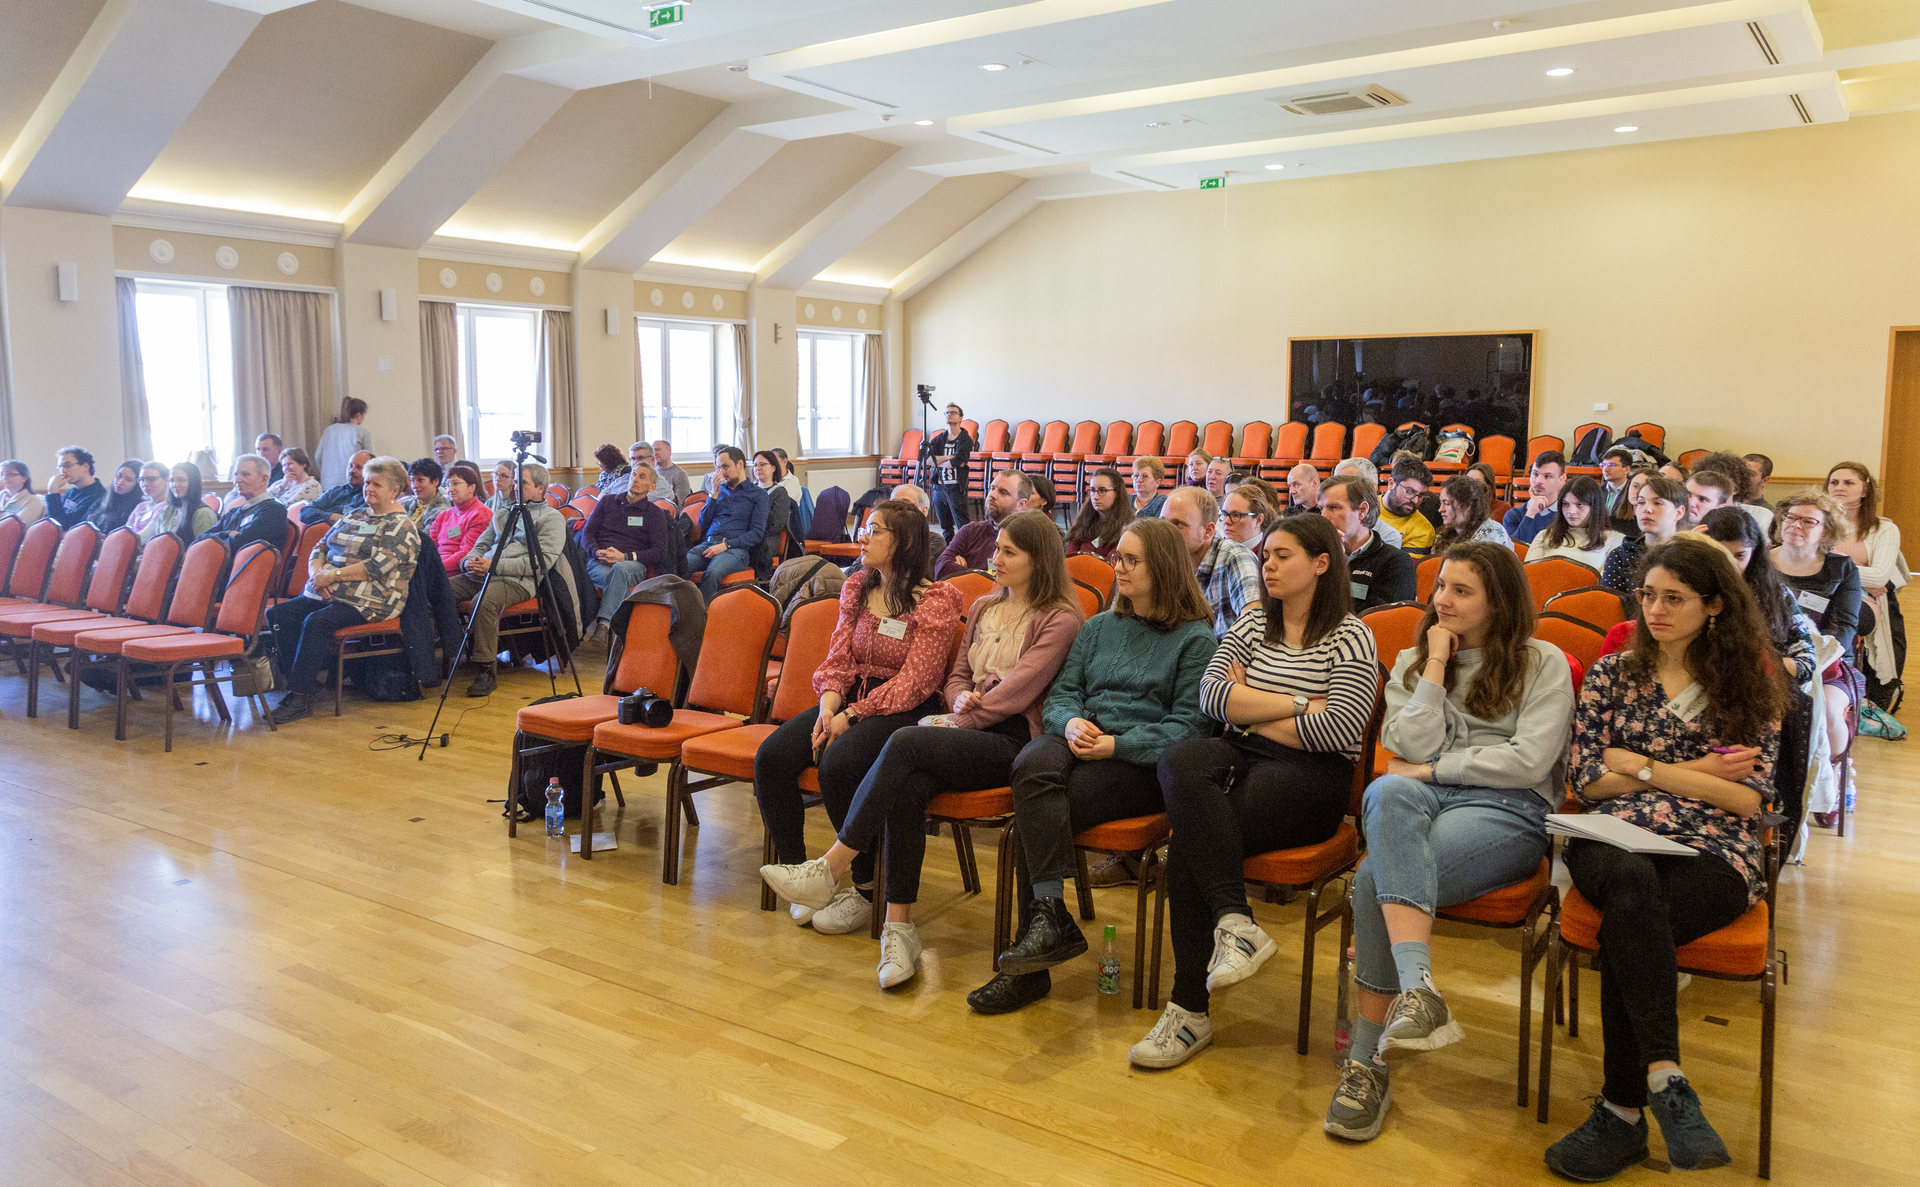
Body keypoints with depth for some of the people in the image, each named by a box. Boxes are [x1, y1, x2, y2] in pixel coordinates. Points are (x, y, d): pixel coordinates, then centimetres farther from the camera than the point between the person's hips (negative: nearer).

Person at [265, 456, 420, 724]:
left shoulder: (401, 526, -5)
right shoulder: (354, 515, 20)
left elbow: (377, 568, -16)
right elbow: (321, 546, 18)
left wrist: (332, 575, -16)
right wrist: (317, 572, -4)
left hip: (368, 602, -8)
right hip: (328, 594, 8)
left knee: (317, 621, -31)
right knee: (277, 614, -11)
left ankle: (300, 697, -25)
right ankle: (312, 679, -13)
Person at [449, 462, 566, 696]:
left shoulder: (552, 518, 6)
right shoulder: (502, 514, 29)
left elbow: (543, 561, -7)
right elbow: (481, 545, 27)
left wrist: (495, 566, -12)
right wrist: (470, 561, 0)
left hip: (518, 580, -7)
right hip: (482, 574, 7)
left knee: (484, 602, -37)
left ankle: (486, 671, -29)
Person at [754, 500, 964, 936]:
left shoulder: (936, 599, -7)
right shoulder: (857, 588, 15)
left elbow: (915, 680, -14)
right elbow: (838, 657, 11)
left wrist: (852, 716, -19)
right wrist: (829, 706, -9)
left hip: (905, 709, -6)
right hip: (850, 699, 7)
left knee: (838, 762, -34)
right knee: (771, 756, -17)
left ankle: (866, 889, -16)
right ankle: (796, 872, -4)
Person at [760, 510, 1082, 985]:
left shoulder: (1060, 619, -1)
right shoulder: (984, 608, 23)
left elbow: (1017, 691, -10)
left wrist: (955, 723, -10)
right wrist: (960, 697, 1)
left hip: (1013, 739, -6)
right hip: (966, 730, 6)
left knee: (904, 742, -30)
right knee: (909, 786, -29)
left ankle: (829, 871, -25)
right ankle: (899, 928, -27)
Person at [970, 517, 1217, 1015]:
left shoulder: (1195, 638, 3)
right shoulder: (1099, 627, 23)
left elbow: (1189, 725, -6)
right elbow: (1061, 692, 17)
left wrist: (1115, 744, -16)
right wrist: (1071, 722, -6)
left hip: (1143, 763, -5)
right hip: (1079, 742, 5)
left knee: (1036, 804, -28)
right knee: (1034, 764, -30)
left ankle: (1044, 919, -21)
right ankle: (1051, 919, -32)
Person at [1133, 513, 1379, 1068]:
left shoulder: (1350, 637, 1)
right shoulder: (1253, 621, 18)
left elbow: (1340, 730, -14)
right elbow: (1211, 693, 2)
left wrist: (1249, 712, -4)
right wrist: (1297, 703, -6)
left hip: (1311, 778, -5)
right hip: (1242, 759, 5)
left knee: (1191, 837, -29)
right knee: (1180, 758, -31)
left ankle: (1190, 1010, -19)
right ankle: (1236, 922, -35)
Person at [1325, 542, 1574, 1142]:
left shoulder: (1543, 664, 10)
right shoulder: (1412, 661, 21)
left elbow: (1530, 761, -4)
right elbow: (1415, 749, 4)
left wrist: (1435, 769, -4)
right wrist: (1436, 665, 4)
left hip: (1506, 810, -3)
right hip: (1419, 801, 3)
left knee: (1378, 875, -34)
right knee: (1390, 790, -39)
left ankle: (1368, 1062, -29)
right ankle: (1420, 990, -50)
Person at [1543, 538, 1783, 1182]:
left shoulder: (1750, 687, 13)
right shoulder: (1610, 673, 16)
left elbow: (1750, 799, 1)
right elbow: (1586, 780, 7)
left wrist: (1646, 767, -2)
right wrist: (1693, 773, 2)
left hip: (1714, 853, -1)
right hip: (1615, 839, 1)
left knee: (1627, 928, -33)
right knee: (1633, 884, -37)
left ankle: (1622, 1112, -26)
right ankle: (1666, 1081, -38)